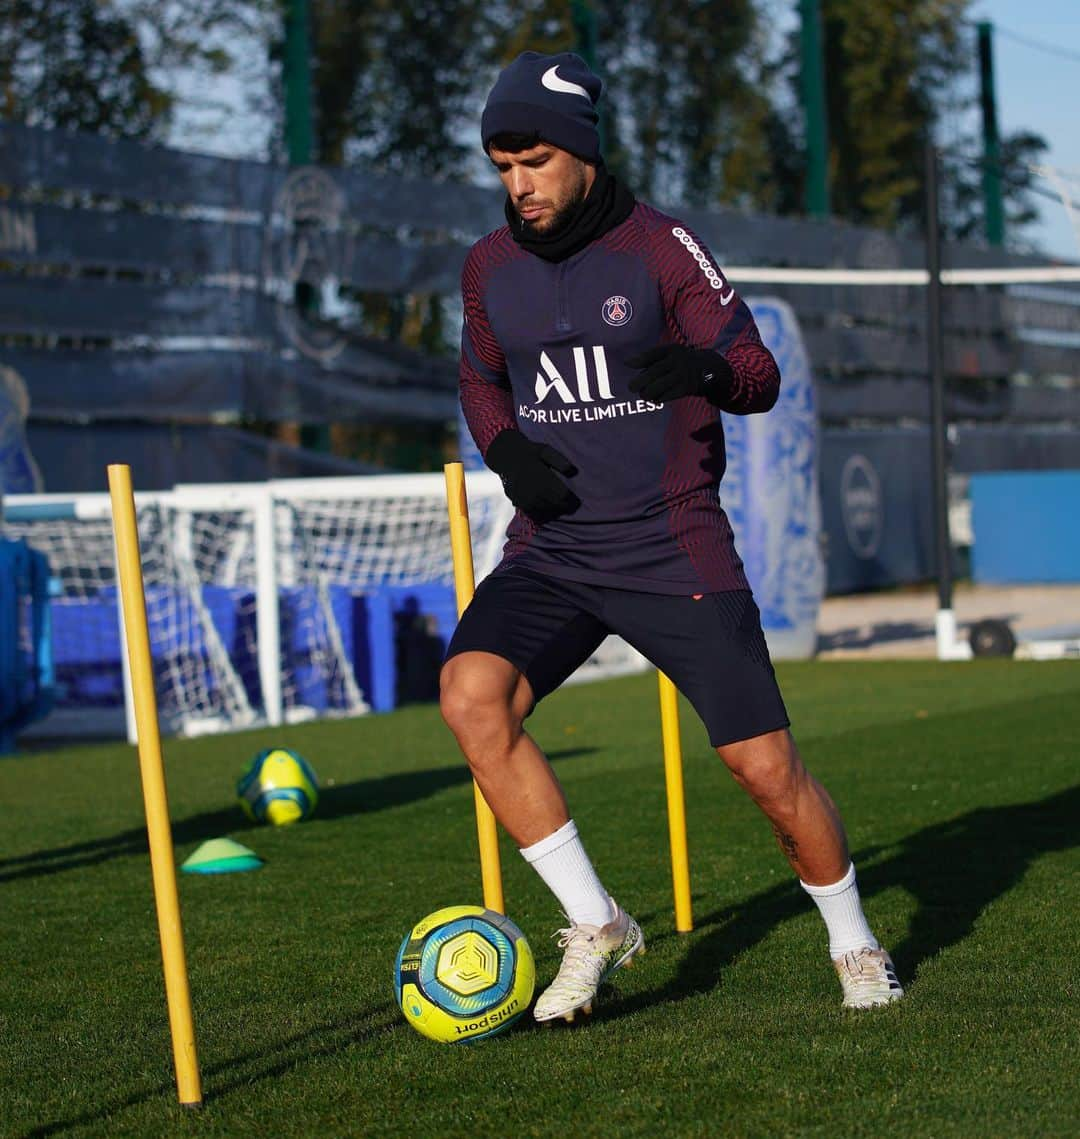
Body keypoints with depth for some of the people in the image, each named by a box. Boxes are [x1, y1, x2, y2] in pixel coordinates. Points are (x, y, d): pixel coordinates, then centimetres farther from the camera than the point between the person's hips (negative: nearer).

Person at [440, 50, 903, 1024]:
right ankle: (596, 925, -11)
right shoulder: (490, 267, 6)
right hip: (551, 551, 4)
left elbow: (760, 375, -10)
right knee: (471, 695, -24)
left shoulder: (659, 248, -7)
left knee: (767, 767, -6)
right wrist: (504, 448, 1)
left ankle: (854, 944, 22)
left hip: (674, 550, -3)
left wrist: (706, 370, -33)